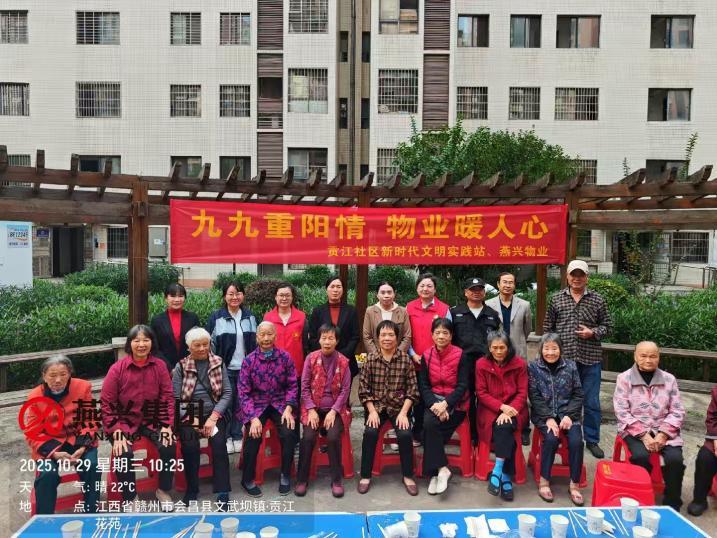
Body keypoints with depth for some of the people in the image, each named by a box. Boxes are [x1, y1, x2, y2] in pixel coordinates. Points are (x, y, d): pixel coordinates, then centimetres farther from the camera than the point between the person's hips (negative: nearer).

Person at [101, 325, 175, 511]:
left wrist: (167, 426, -11)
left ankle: (163, 490, 6)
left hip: (152, 420, 2)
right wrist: (117, 434, -15)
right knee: (124, 453, -25)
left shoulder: (159, 365, -5)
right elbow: (107, 403, -8)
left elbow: (167, 397, -2)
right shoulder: (117, 368, -11)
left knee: (169, 446, -19)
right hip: (124, 421, -1)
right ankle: (129, 498, 0)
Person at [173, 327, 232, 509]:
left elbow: (227, 393, 0)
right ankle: (191, 489, -5)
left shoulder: (219, 363, 6)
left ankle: (222, 492, -16)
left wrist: (213, 417, -12)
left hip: (214, 414, 0)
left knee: (219, 443, -26)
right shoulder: (181, 367, 3)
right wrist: (192, 421, -14)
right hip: (189, 416, 0)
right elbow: (176, 398, -3)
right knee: (190, 446, -27)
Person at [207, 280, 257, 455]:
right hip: (225, 368, -2)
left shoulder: (250, 317, 6)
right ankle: (225, 438, 18)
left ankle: (237, 437, 20)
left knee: (241, 403, 8)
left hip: (245, 368, 2)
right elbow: (210, 344, -2)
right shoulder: (216, 317, -3)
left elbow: (256, 342, 11)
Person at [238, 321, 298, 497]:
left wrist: (288, 408, -13)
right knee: (254, 436, -24)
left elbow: (292, 385, 1)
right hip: (256, 405, -1)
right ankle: (247, 479, 1)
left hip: (280, 403, 1)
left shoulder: (285, 357, -2)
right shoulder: (249, 360, -5)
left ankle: (285, 475, 4)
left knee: (289, 433, -22)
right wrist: (253, 418, -16)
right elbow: (244, 392, -7)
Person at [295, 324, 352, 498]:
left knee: (333, 437, -24)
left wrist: (333, 411, -13)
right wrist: (311, 410, -11)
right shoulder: (311, 358, -2)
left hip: (335, 409, 0)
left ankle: (337, 479, -3)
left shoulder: (343, 362, -2)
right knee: (308, 437, -21)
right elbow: (305, 386, -2)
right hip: (314, 407, 1)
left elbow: (345, 389, -4)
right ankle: (302, 479, 0)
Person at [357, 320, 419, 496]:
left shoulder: (405, 359, -3)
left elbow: (412, 389, -3)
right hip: (376, 405, 0)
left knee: (405, 434, -23)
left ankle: (408, 476, 0)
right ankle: (365, 476, -5)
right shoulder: (370, 359, -1)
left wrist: (403, 412, -12)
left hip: (398, 406, 0)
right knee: (370, 432, -24)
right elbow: (364, 389, -1)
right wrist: (372, 411, -11)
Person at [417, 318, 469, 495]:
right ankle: (441, 468, -14)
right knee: (428, 423, -28)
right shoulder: (426, 355, 4)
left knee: (430, 424, -27)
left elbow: (462, 386, -9)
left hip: (455, 403, -3)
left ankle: (435, 472, -12)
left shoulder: (460, 356, -5)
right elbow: (423, 385, 1)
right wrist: (433, 404, -17)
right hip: (434, 400, 3)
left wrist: (445, 404, -22)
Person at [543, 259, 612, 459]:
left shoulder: (597, 300, 2)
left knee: (592, 402, 7)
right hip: (563, 358, 1)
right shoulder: (557, 299, 4)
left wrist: (593, 332, -12)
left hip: (590, 359, 0)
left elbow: (607, 326, 7)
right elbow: (547, 326, 8)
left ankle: (592, 440, 23)